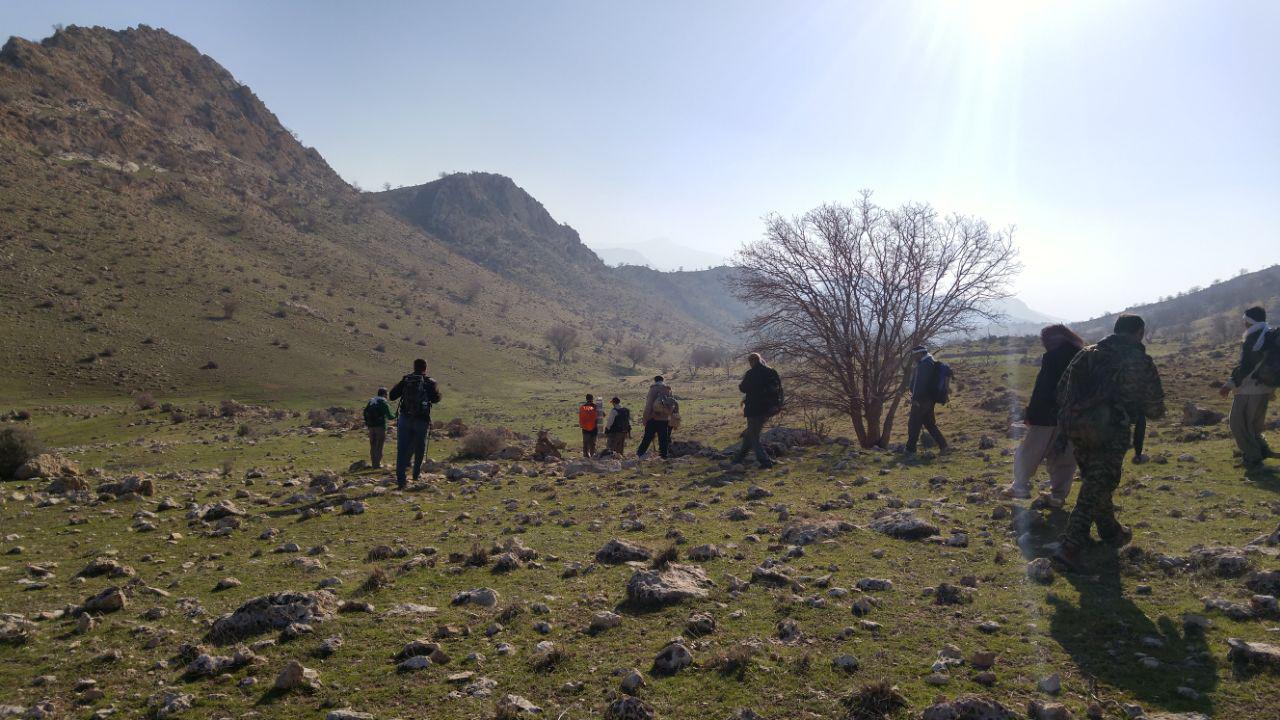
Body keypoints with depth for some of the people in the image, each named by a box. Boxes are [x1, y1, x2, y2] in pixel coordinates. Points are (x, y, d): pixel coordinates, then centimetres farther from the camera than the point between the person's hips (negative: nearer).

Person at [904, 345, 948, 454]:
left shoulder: (924, 365, -17)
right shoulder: (932, 363, 16)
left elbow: (919, 383, -24)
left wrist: (915, 398, -22)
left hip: (921, 400, -10)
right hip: (930, 399, 10)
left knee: (913, 424, -3)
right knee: (929, 423, 17)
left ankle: (910, 449, 1)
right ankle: (943, 445, 15)